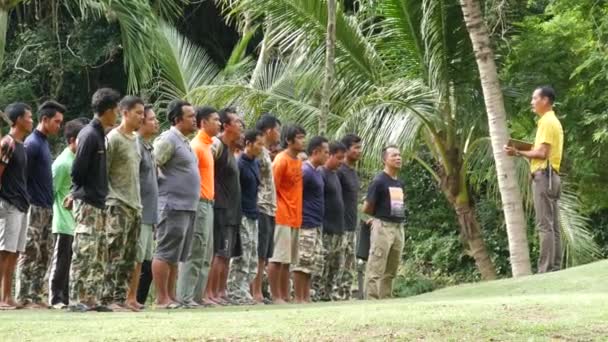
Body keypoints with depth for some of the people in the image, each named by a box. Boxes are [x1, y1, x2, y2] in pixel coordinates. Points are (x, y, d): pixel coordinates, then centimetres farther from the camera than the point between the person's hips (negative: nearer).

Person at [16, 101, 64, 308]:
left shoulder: (44, 143, 16)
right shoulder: (32, 143, -12)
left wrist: (50, 204, 15)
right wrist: (26, 203, -16)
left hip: (46, 209, 9)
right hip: (34, 207, -9)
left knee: (44, 254, 9)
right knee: (30, 254, -7)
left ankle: (35, 295, 12)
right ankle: (23, 297, -5)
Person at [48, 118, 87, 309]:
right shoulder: (62, 163, -12)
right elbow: (51, 190, -12)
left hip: (78, 221, 7)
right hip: (65, 221, -7)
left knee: (70, 261, 8)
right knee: (61, 260, -3)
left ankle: (66, 297, 13)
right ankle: (56, 298, 2)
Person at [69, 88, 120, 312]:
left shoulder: (99, 134, 14)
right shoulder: (90, 135, -15)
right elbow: (77, 171, -15)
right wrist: (79, 193, 0)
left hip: (98, 203, 9)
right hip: (87, 203, -9)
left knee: (99, 256, 9)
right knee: (83, 254, -8)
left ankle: (91, 299, 12)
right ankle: (76, 300, -5)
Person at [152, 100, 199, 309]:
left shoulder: (184, 142, 19)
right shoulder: (168, 140, -11)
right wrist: (161, 187, -10)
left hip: (188, 206, 10)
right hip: (173, 205, -10)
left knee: (176, 256, 11)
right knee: (166, 254, -7)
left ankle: (171, 297, 15)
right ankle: (162, 299, -6)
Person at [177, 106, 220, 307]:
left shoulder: (207, 145, 18)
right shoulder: (196, 146, -11)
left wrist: (209, 198, 17)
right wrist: (197, 196, -16)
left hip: (208, 203, 10)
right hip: (199, 203, -10)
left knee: (206, 255, 10)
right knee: (195, 253, -11)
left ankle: (197, 295, 13)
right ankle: (185, 296, -11)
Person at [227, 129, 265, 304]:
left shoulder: (256, 163, 15)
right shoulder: (239, 164, -11)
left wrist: (255, 209, 15)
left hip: (253, 216, 9)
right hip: (242, 216, -9)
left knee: (253, 258, 8)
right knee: (242, 257, -8)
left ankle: (243, 291, 11)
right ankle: (237, 292, -5)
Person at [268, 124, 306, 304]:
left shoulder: (298, 161, 14)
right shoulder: (281, 161, -11)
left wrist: (298, 214, 14)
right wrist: (275, 210, -10)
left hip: (294, 218, 8)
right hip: (282, 217, -8)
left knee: (288, 260, 10)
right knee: (277, 258, -6)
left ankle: (285, 296, 14)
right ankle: (276, 296, -3)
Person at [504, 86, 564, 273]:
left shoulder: (547, 122, -10)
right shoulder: (552, 121, 21)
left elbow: (542, 153, -17)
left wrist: (519, 153, -9)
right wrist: (524, 151, 16)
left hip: (543, 175, -11)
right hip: (550, 176, 11)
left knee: (545, 225, -13)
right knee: (553, 226, 7)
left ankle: (546, 270, -17)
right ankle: (555, 268, 5)